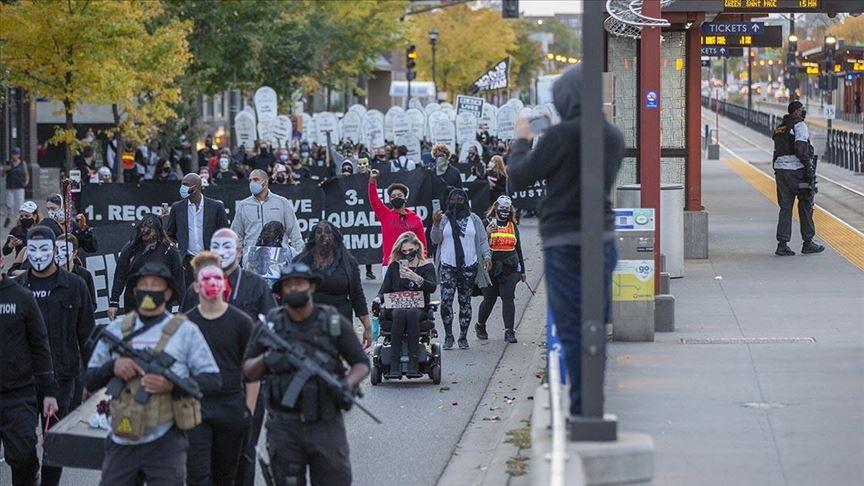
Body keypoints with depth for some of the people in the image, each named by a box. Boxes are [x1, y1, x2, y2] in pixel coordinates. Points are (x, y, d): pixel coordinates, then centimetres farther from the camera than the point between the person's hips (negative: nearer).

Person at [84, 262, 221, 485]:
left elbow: (213, 380, 0)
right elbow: (89, 380, 13)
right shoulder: (116, 330, 10)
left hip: (165, 444, -3)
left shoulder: (185, 331, 2)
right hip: (122, 443, 3)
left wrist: (173, 385, -16)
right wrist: (112, 367, -9)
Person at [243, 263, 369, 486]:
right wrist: (265, 360, -11)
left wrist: (348, 384, -13)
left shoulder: (334, 323, 2)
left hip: (326, 425, -1)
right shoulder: (270, 326, 4)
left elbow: (361, 364, 8)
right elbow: (248, 372, 11)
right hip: (284, 428, 1)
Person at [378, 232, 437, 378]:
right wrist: (378, 299, -12)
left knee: (412, 314, -36)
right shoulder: (394, 267, 16)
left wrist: (416, 278, -26)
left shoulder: (427, 266, 10)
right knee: (399, 314, -35)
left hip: (419, 308, -1)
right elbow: (385, 289, 11)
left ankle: (413, 362, -39)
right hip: (396, 307, 1)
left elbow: (432, 287, -8)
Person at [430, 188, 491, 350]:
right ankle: (448, 336, -3)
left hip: (469, 267, 1)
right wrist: (436, 225, -15)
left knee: (465, 302, 4)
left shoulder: (474, 219, 9)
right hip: (448, 266, -1)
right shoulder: (444, 219, 7)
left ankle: (463, 337, 11)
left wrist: (487, 256, -7)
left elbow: (483, 240, 8)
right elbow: (436, 239, 2)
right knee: (446, 300, -12)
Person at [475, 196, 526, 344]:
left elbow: (518, 248, 21)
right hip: (491, 268, -2)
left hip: (510, 269, 3)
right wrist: (486, 233, -23)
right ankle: (480, 326, 27)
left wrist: (522, 270, 20)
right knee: (489, 299, 4)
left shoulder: (513, 226, 15)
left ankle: (509, 331, -6)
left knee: (508, 298, -7)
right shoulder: (487, 223, 2)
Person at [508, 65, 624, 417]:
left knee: (572, 330, -4)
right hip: (604, 240, 7)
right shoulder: (614, 137, 8)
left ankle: (580, 409, -5)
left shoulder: (563, 134, -13)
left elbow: (518, 178, -6)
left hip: (565, 243, -7)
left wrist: (521, 140, 12)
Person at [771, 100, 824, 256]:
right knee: (805, 206, 5)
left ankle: (782, 244, -1)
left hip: (780, 168, 7)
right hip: (796, 169, -7)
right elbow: (800, 149, -19)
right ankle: (807, 243, 9)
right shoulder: (800, 125, -7)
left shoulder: (780, 128, 18)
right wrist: (809, 167, -15)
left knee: (785, 207, 7)